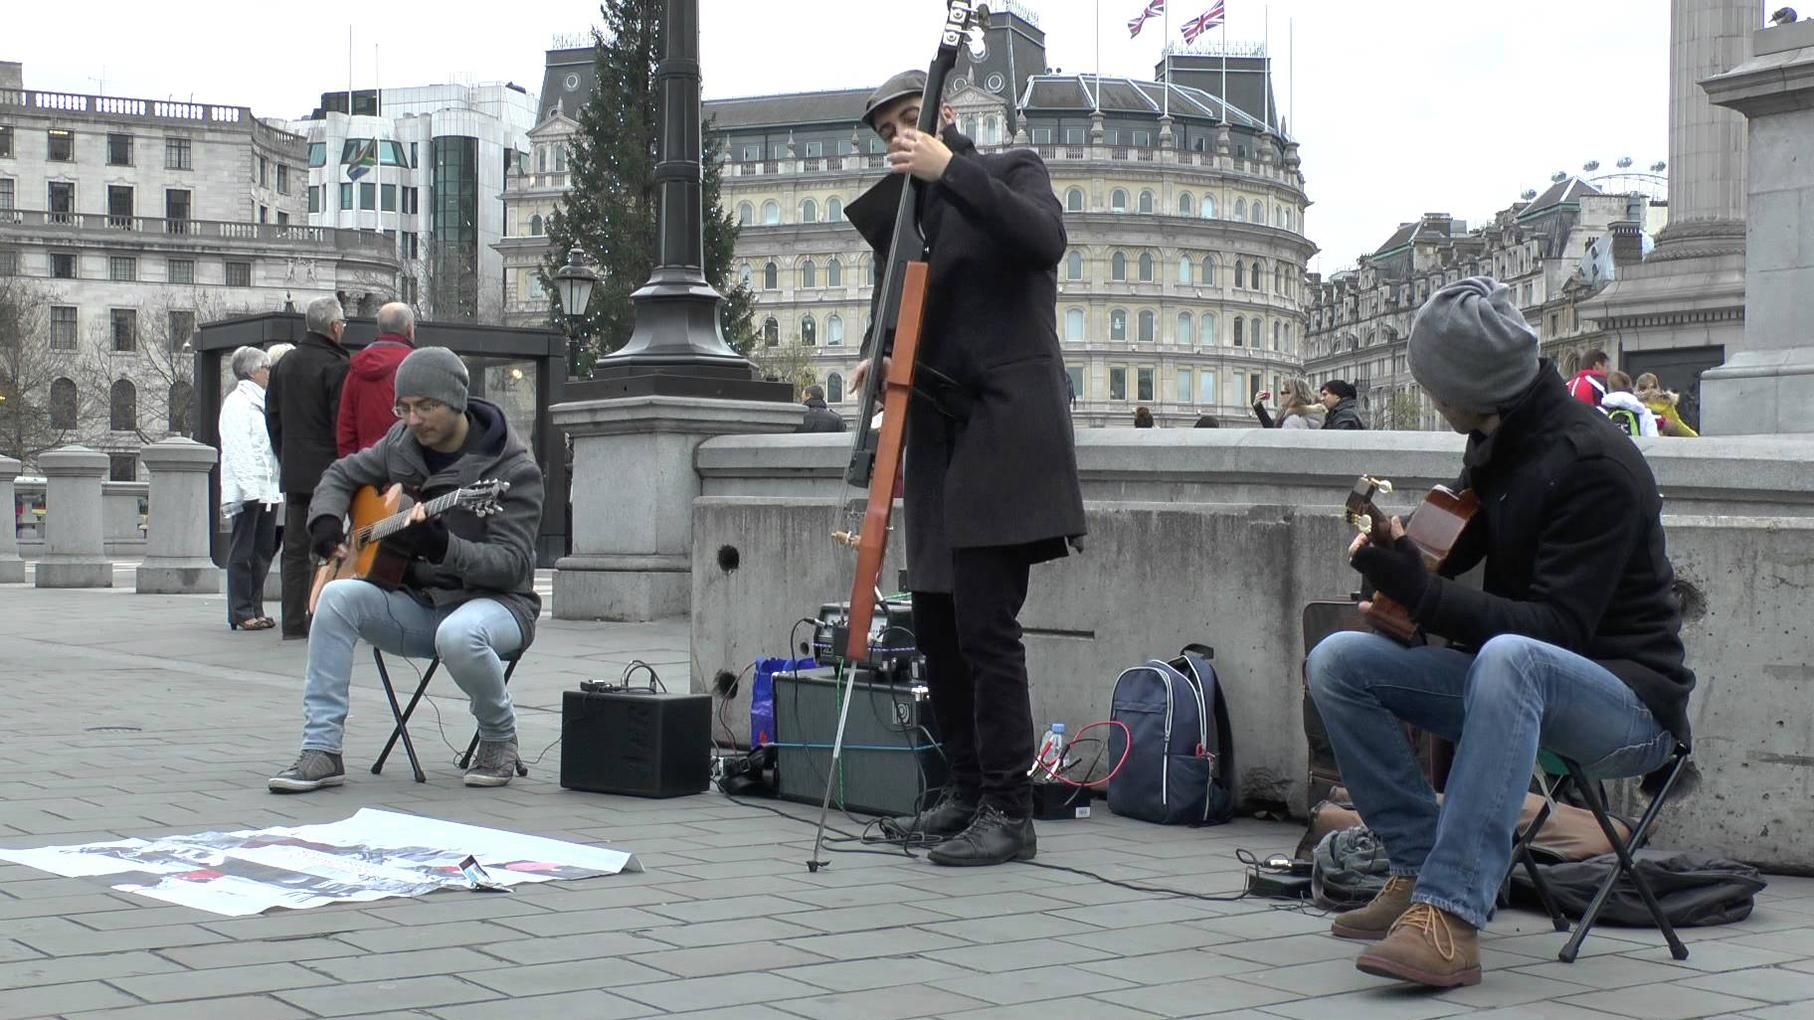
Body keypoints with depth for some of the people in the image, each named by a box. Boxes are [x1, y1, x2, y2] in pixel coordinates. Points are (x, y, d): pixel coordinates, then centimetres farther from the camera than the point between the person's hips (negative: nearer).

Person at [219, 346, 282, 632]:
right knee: (243, 552, -4)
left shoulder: (260, 401, 21)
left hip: (267, 489, 8)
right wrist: (248, 487, -20)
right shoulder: (237, 402, -6)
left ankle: (255, 610, 13)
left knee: (263, 552, 8)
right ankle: (241, 613, -2)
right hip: (248, 488, -8)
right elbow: (237, 449, -13)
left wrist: (276, 488, 14)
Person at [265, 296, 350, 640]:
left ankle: (293, 623, 9)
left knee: (295, 548, 9)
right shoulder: (336, 367, -12)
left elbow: (272, 418, 16)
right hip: (327, 471, -6)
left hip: (293, 473, 6)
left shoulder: (284, 364, 11)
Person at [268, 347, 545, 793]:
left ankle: (499, 739, -9)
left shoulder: (513, 468, -13)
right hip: (417, 602, 6)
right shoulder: (401, 443, 5)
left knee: (458, 635, -40)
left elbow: (513, 564, -20)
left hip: (493, 601, -6)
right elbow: (343, 473, 22)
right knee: (338, 597, -21)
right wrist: (325, 522, 1)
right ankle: (321, 751, -21)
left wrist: (443, 548, -36)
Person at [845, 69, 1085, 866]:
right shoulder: (900, 212, 18)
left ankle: (1008, 813, -9)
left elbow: (1045, 240, -18)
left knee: (984, 622, -13)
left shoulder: (1011, 171, 3)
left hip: (1006, 422, -7)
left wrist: (949, 169, -20)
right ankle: (968, 793, 19)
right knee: (937, 622, 8)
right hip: (938, 433, 7)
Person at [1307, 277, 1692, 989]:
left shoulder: (1593, 463, -20)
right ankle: (1421, 869, -8)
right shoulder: (1496, 444, 5)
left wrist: (1417, 590, -31)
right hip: (1521, 686, 8)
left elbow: (1558, 629, -25)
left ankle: (1451, 912, -43)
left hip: (1630, 701, -8)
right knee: (1337, 662, -7)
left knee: (1510, 659, -41)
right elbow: (1453, 546, 23)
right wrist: (1397, 546, 0)